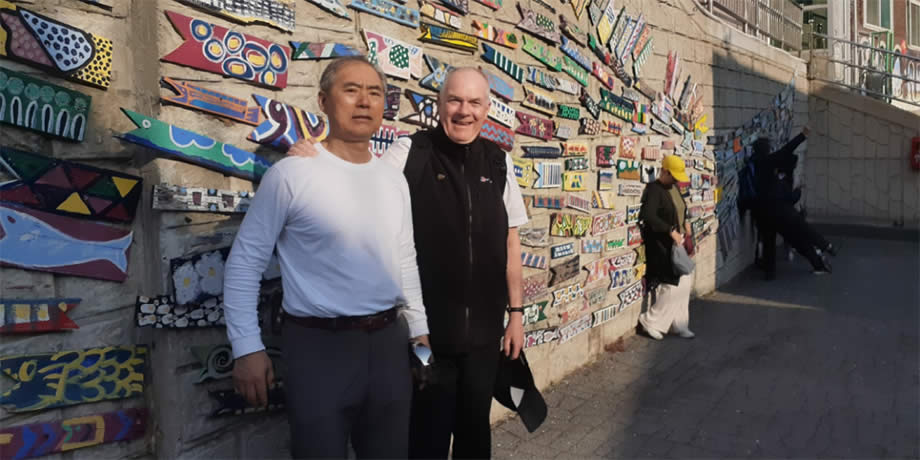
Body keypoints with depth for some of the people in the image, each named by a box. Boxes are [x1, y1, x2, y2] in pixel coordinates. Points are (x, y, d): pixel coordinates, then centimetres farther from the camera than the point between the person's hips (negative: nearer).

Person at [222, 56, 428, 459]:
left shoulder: (394, 180, 6)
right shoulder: (292, 173, -11)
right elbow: (245, 260, -7)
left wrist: (419, 330, 14)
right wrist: (247, 347, -10)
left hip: (388, 341, 6)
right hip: (320, 345, -5)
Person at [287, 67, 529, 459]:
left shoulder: (499, 162, 2)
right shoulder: (408, 153, -8)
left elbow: (509, 241, 5)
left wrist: (516, 311, 6)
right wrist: (311, 161, -31)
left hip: (484, 330, 3)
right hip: (425, 328, -3)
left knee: (475, 427, 21)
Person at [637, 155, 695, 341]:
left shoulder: (674, 187, 10)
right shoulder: (654, 190, -17)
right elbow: (648, 215, -32)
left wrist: (685, 222, 10)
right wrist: (671, 231, -31)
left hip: (678, 243, 9)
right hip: (662, 245, -9)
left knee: (685, 283, 12)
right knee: (673, 285, -8)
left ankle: (679, 325, 24)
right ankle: (651, 321, 8)